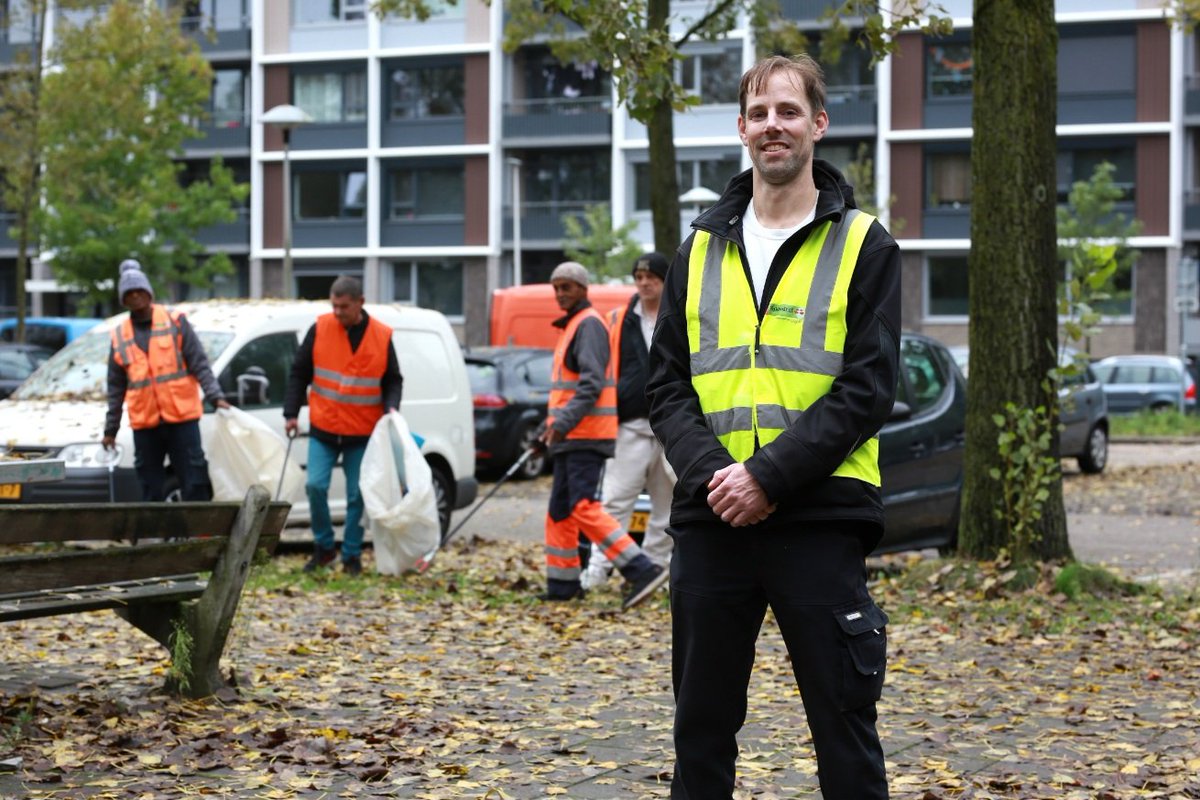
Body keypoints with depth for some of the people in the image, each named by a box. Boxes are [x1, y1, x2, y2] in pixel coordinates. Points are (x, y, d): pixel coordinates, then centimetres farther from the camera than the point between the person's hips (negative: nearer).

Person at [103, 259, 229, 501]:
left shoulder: (175, 321, 3)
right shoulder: (119, 336, 11)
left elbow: (199, 363, 0)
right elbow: (116, 387, 15)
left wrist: (215, 395, -12)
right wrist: (110, 429, 14)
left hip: (182, 417, -3)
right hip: (144, 422, 3)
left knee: (194, 485, -3)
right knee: (150, 491, 7)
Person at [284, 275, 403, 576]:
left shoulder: (381, 336, -3)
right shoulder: (320, 329, -3)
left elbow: (393, 380, 7)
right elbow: (299, 373, 4)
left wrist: (391, 407, -12)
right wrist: (291, 413, -1)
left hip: (363, 433, 0)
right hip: (323, 429, 0)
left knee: (357, 495, 3)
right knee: (315, 485, -10)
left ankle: (352, 555, 16)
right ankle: (324, 546, 9)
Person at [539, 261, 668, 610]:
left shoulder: (589, 324, -10)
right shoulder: (572, 326, 22)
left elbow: (592, 383, -22)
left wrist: (563, 421, -30)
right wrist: (550, 427, 27)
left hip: (586, 435, -10)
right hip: (572, 437, 10)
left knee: (583, 507, -17)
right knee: (560, 510, 12)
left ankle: (641, 570, -21)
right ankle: (563, 583, 18)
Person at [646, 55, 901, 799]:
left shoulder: (863, 246, 1)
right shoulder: (701, 249, 13)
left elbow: (868, 390, -8)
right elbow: (667, 385, 8)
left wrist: (769, 476, -16)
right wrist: (710, 473, -10)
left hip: (819, 521, -4)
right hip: (711, 519, 4)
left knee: (844, 726, 2)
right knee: (701, 725, 11)